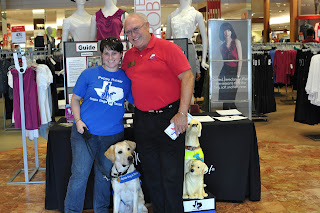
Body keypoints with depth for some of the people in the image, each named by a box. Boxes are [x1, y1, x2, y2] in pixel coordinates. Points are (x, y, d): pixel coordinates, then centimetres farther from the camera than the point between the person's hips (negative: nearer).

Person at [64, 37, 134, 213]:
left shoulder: (126, 78, 6)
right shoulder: (89, 74, 1)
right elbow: (75, 99, 7)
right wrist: (78, 120, -6)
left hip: (113, 134, 2)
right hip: (85, 132, -2)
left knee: (105, 174, 13)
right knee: (80, 174, -5)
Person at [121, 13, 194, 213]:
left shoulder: (167, 48, -6)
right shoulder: (129, 56, 12)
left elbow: (187, 77, -12)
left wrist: (182, 113, -17)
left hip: (169, 117, -6)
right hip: (142, 120, 6)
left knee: (171, 174, 0)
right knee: (151, 173, 14)